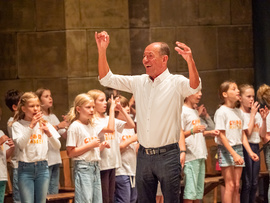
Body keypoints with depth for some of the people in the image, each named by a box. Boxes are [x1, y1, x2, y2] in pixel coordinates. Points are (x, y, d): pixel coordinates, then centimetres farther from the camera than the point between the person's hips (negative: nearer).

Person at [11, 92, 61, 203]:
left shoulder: (44, 124, 6)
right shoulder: (17, 125, -1)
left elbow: (57, 146, 0)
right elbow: (21, 144, -17)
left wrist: (49, 133, -18)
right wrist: (31, 126, -21)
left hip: (42, 167, 3)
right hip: (25, 168, -3)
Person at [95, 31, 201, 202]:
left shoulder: (176, 83, -6)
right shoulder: (139, 82, 10)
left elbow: (194, 86, -27)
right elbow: (107, 79, 12)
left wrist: (190, 61, -45)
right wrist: (102, 50, -1)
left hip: (167, 155, -5)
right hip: (144, 156, 5)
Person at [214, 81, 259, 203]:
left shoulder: (238, 112, 12)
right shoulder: (221, 112, -8)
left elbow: (243, 134, 14)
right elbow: (221, 135, -13)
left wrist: (250, 152, 5)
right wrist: (234, 154, -19)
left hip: (238, 148, 6)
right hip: (226, 149, -6)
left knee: (237, 186, 4)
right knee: (230, 185, -10)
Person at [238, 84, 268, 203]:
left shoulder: (256, 113, 12)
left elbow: (263, 134, 10)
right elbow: (247, 133, -17)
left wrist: (263, 119, -3)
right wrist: (252, 114, -11)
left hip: (256, 147, 7)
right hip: (245, 147, -7)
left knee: (254, 183, 8)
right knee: (247, 183, -7)